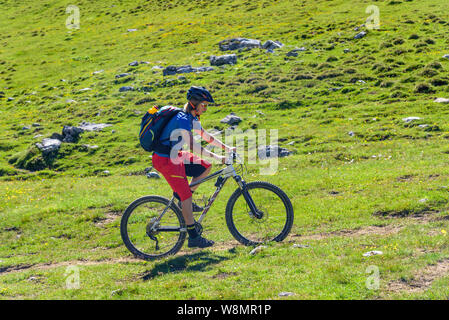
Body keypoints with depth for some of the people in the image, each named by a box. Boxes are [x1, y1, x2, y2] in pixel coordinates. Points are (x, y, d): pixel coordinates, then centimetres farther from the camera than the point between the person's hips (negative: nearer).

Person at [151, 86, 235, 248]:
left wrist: (227, 148, 9)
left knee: (206, 166, 7)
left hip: (174, 156, 9)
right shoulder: (182, 120, -23)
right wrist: (217, 157, -29)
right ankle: (193, 237, -4)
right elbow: (193, 145, -29)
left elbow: (205, 135, 16)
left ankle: (181, 197, 13)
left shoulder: (191, 117, 8)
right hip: (165, 160, -9)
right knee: (186, 195, -10)